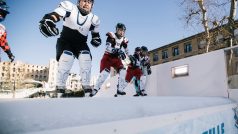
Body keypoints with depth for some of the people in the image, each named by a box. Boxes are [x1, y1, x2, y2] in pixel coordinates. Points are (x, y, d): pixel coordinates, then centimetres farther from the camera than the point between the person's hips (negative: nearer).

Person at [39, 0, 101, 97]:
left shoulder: (93, 19, -2)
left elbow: (95, 33, 13)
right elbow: (55, 15, -21)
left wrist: (96, 39, -7)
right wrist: (47, 21, -41)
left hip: (80, 44, 3)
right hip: (65, 41, -2)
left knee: (86, 58, -22)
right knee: (66, 59, -26)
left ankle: (86, 85, -7)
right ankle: (60, 86, -8)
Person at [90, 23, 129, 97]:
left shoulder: (124, 40, 0)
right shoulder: (111, 36, -15)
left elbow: (126, 51, 9)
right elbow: (108, 48, -28)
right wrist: (118, 50, -42)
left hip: (116, 58, 5)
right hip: (108, 56, -4)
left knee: (123, 71, -13)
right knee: (105, 72, -20)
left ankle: (119, 90, -3)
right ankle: (95, 89, -7)